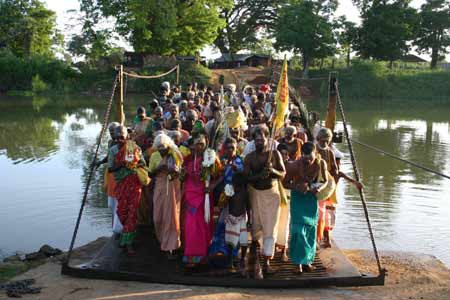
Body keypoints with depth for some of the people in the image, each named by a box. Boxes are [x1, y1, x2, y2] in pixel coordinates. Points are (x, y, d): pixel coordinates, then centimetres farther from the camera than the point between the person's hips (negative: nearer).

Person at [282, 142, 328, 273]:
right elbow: (285, 183, -10)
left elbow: (325, 181, -1)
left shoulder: (321, 163, -16)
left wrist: (319, 187, -23)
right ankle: (299, 262, -3)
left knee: (311, 228, 4)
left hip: (312, 196, 3)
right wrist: (297, 187, -28)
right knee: (299, 229, -12)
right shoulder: (294, 166, -25)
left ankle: (307, 260, 18)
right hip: (298, 196, -3)